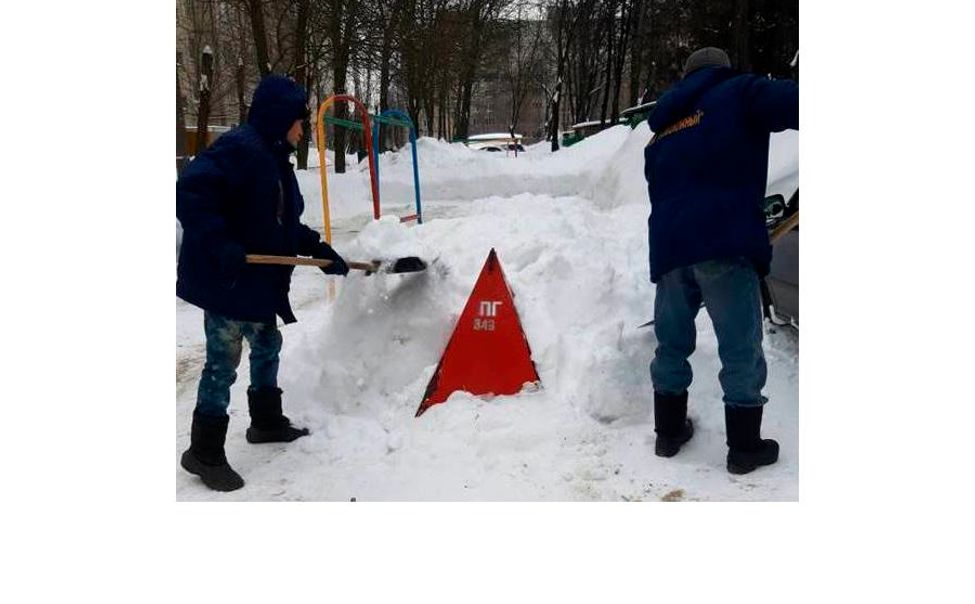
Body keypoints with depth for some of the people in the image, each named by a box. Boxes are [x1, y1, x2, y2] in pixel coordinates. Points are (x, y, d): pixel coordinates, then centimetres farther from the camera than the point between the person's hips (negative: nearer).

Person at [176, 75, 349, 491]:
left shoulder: (274, 159, 13)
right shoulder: (238, 148, -17)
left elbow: (284, 225, 18)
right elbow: (191, 192, -26)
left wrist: (320, 251, 11)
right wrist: (220, 245, -31)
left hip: (259, 280, 10)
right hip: (224, 278, -10)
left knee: (267, 345, 21)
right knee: (223, 362, -2)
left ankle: (266, 422, 40)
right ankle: (204, 452, 12)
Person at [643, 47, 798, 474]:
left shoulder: (661, 131, 25)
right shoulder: (737, 92, 6)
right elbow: (788, 102, -14)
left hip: (668, 247, 6)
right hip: (725, 244, -6)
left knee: (672, 344, 18)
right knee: (741, 350, 6)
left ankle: (669, 432, 29)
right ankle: (744, 448, 16)